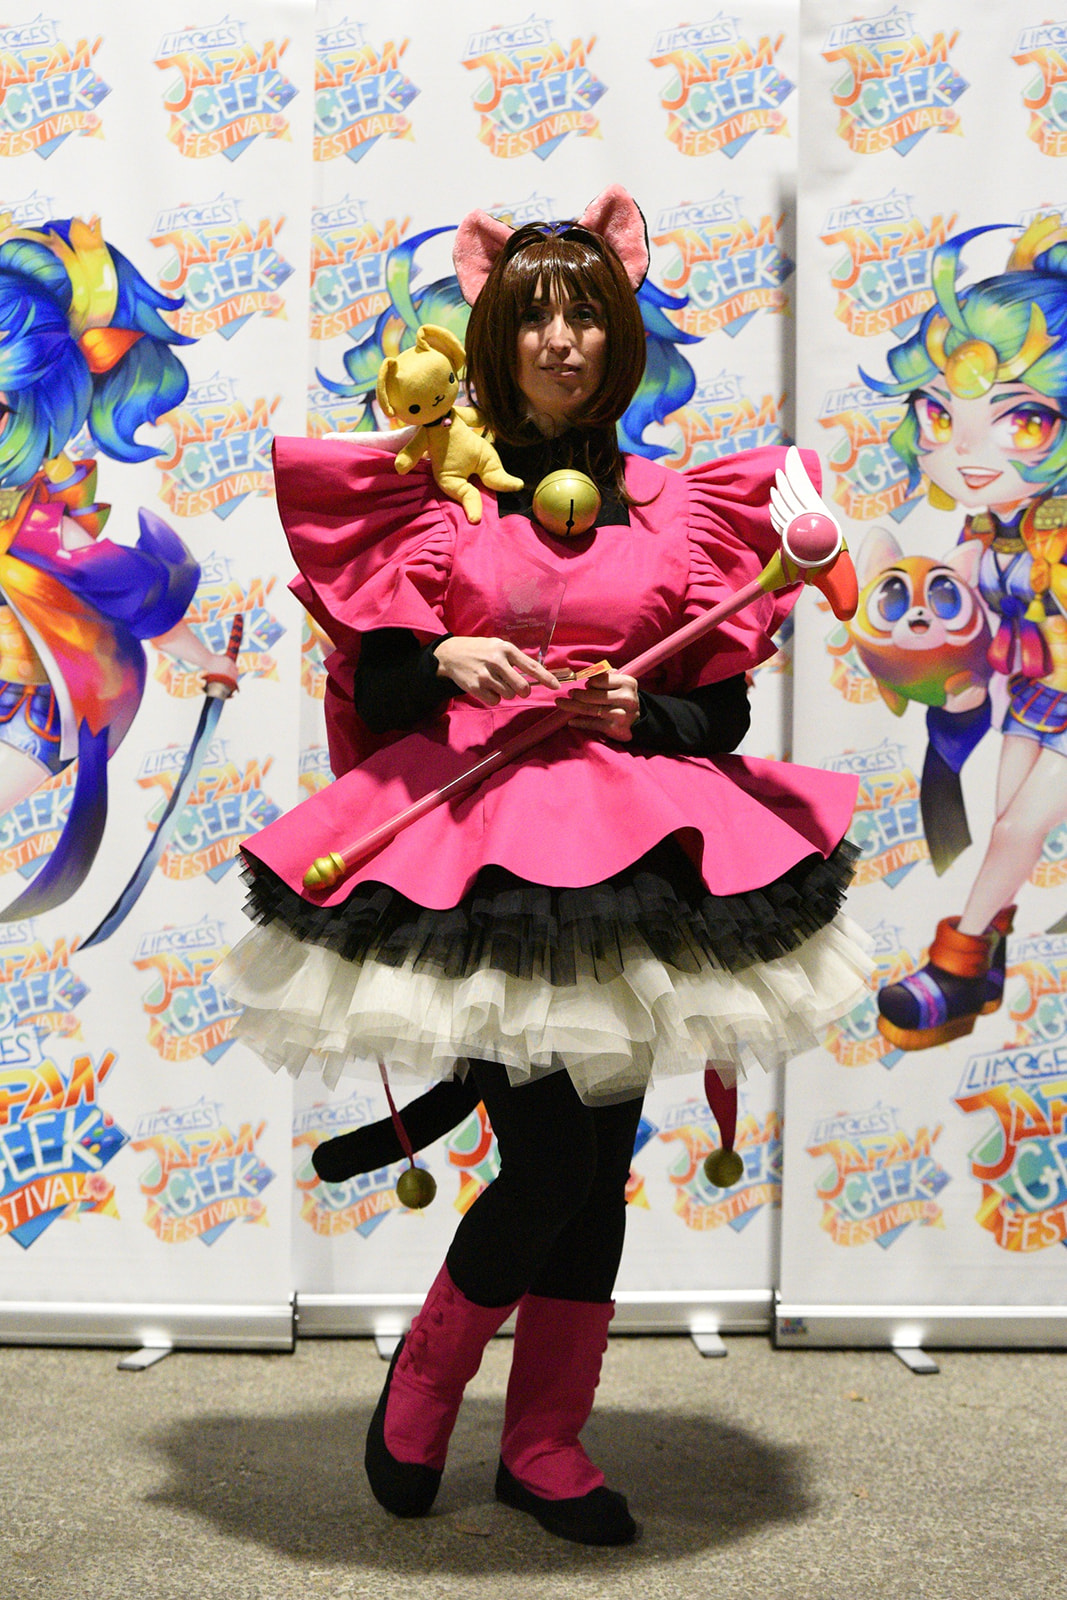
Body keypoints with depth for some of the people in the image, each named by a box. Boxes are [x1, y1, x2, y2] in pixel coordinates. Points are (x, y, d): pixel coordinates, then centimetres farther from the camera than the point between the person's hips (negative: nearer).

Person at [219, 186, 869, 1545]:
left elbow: (720, 714, 11)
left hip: (630, 845, 3)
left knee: (599, 1160, 5)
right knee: (552, 1156, -10)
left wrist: (641, 716, -8)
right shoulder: (433, 492, 6)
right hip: (469, 834, -3)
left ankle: (544, 1444, 21)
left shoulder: (673, 509, 11)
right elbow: (379, 692, 3)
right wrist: (449, 665, -16)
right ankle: (426, 1370, 18)